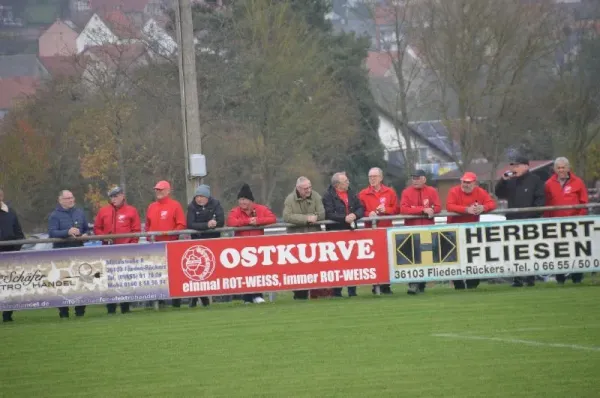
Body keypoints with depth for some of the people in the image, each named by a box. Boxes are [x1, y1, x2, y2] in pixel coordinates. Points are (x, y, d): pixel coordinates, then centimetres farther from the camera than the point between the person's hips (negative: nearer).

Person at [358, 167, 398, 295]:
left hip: (386, 229, 1)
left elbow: (396, 209, 7)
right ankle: (376, 284, -3)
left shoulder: (390, 192, 10)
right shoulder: (363, 194, 5)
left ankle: (385, 285, 4)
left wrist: (386, 210, -10)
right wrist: (368, 214, -18)